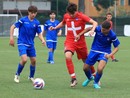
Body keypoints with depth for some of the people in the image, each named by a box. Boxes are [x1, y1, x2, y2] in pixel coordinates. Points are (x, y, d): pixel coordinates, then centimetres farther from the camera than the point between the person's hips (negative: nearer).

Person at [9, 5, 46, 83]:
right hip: (22, 43, -5)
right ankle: (17, 75, 2)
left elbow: (39, 33, 2)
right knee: (24, 59, -21)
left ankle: (31, 77, 29)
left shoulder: (37, 23, 0)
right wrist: (11, 37, -10)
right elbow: (13, 27, -4)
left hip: (31, 44, 5)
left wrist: (42, 40, -18)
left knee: (33, 60, 6)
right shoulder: (23, 20, -10)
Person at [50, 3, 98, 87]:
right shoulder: (66, 16, 0)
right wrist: (55, 28, 8)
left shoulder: (82, 16, -12)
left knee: (86, 61, 9)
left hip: (80, 42, -2)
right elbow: (63, 23, 24)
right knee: (68, 56, -27)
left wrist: (92, 30, -38)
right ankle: (73, 78, -21)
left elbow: (95, 23, -18)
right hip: (69, 41, 2)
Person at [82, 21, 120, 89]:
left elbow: (116, 47, -11)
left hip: (104, 53, -3)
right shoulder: (98, 28, -20)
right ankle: (90, 78, 43)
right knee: (85, 68, 7)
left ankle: (96, 83, 7)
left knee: (100, 69, -24)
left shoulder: (112, 35, -23)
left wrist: (110, 55, -26)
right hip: (94, 50, 3)